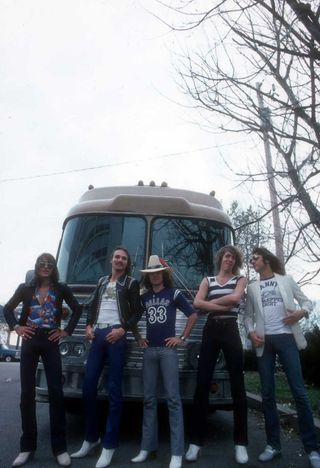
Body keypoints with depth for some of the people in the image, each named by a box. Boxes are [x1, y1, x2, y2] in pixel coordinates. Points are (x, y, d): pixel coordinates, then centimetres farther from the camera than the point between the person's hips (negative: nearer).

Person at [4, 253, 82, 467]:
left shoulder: (61, 288, 3)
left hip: (51, 342, -1)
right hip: (30, 341, 1)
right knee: (27, 393, 4)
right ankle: (27, 446, 15)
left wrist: (67, 331, 2)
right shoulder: (26, 288, 6)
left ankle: (60, 448, 5)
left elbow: (78, 309, 8)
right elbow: (8, 308, 16)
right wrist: (16, 327, 3)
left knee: (56, 393, -3)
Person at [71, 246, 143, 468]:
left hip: (116, 336, -5)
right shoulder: (102, 281, 21)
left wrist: (122, 329, -14)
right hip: (98, 334, 5)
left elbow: (138, 311, -1)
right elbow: (92, 305, 22)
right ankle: (91, 437, 18)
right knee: (89, 385, 4)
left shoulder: (131, 283, 5)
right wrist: (89, 326, 7)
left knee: (114, 389, -4)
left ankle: (109, 445, 2)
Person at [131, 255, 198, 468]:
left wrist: (183, 338, -3)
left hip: (168, 349, -5)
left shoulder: (174, 294, 0)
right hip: (149, 350, 5)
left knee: (173, 399, -5)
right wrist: (139, 338, 13)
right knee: (149, 399, 9)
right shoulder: (144, 297, 12)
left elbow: (193, 314, 1)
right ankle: (148, 446, 18)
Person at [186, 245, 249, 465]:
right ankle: (196, 441, 5)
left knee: (237, 386, -1)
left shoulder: (240, 279, 11)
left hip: (231, 331, -1)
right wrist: (223, 306, -9)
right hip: (210, 331, 1)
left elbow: (235, 297, -10)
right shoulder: (208, 280, 14)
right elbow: (197, 303, -2)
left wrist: (211, 302, -1)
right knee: (202, 385, -1)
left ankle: (241, 443, 8)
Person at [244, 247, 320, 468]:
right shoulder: (253, 287, 12)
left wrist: (301, 312, -12)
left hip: (286, 338, -2)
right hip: (264, 341, 2)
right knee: (268, 394, 3)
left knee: (299, 391, -5)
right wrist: (251, 332, -6)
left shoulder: (286, 280, 8)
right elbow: (248, 315, 12)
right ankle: (273, 444, 13)